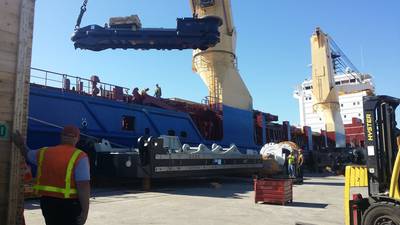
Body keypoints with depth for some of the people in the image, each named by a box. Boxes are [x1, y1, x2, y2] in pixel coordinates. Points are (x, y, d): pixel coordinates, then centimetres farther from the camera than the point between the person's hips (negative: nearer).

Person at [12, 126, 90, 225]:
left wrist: (21, 145, 46)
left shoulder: (44, 152, 4)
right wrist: (85, 211, -17)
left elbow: (28, 154, 27)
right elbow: (83, 186, -20)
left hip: (47, 201, 6)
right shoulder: (79, 157, -14)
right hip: (69, 203, -5)